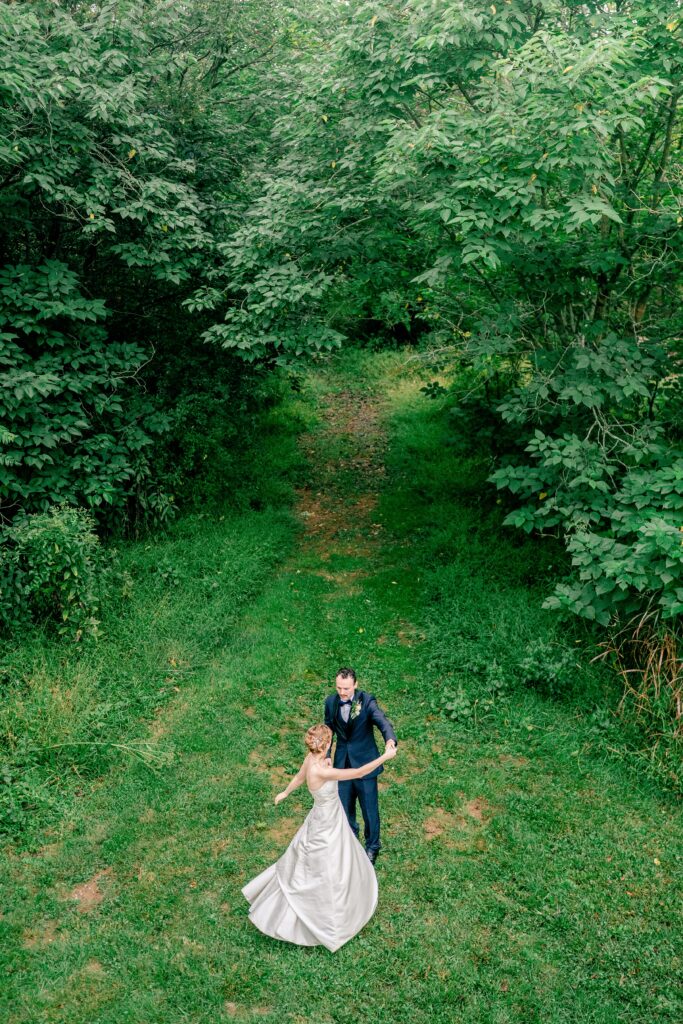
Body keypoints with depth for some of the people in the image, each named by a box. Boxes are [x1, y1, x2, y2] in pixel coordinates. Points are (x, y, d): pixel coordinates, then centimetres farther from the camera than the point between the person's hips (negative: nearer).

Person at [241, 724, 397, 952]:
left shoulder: (311, 757, -15)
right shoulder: (320, 771, -40)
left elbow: (298, 777, 7)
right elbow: (358, 773, -37)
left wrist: (285, 793, 27)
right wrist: (385, 756, -29)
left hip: (330, 819, 8)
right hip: (326, 828, -8)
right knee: (323, 875, 12)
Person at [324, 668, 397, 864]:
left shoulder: (367, 701, -19)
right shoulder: (330, 702, -6)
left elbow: (382, 721, -33)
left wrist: (390, 739, -53)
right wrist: (326, 755, 1)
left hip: (364, 762, -4)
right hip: (342, 763, 4)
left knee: (369, 807, 8)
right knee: (344, 805, 18)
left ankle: (372, 846, 33)